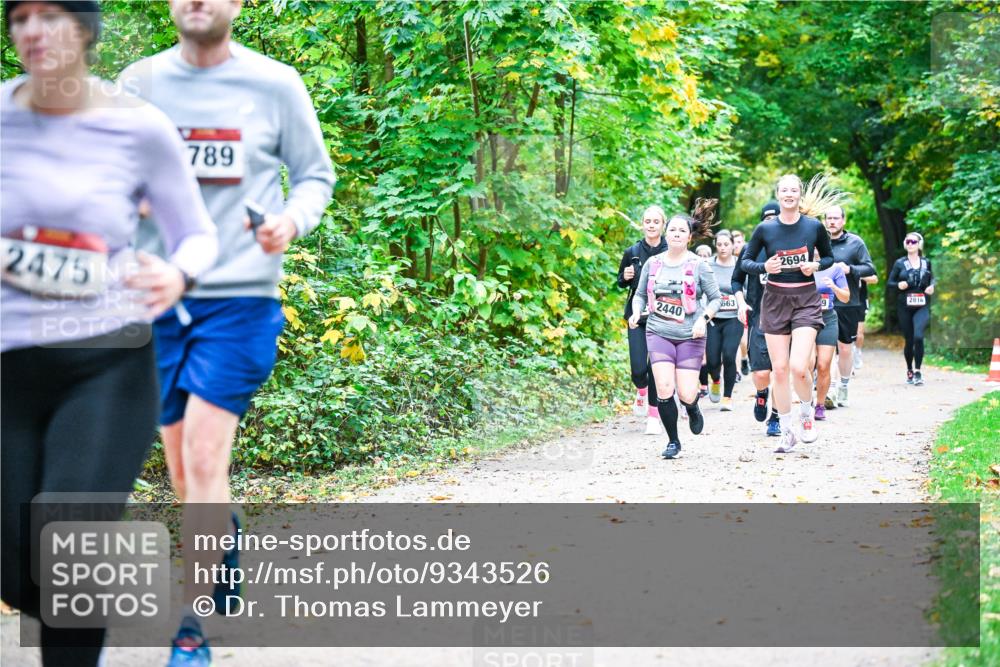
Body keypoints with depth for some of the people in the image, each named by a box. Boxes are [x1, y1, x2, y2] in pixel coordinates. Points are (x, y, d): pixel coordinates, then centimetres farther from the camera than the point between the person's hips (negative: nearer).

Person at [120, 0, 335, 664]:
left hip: (240, 294, -3)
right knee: (183, 466, 12)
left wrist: (292, 220, -13)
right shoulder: (141, 82, 5)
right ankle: (226, 533, 45)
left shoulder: (275, 84, -2)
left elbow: (315, 174, 8)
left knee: (204, 455, -13)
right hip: (159, 293, 3)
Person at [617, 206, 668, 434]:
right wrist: (626, 277, -5)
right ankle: (642, 391, 29)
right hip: (638, 315, 1)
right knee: (638, 368, -6)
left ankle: (654, 416, 9)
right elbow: (620, 282, 16)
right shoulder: (633, 252, 3)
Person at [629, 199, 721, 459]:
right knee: (664, 390, -11)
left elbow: (716, 298, 3)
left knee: (686, 395, -6)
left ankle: (693, 410, 33)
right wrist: (636, 312, -4)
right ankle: (673, 441, 8)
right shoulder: (652, 264, 5)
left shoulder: (698, 266, -3)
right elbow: (640, 294, 16)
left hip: (690, 336, -2)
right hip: (658, 333, 2)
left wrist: (703, 318, -14)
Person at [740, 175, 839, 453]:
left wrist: (816, 266, -9)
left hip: (806, 298, -1)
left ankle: (806, 414, 13)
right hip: (775, 299, 1)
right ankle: (786, 430, 15)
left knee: (798, 366, -16)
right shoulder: (765, 228, -1)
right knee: (779, 368, 2)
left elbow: (829, 257, 12)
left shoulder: (814, 227, -1)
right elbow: (745, 261, 6)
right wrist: (764, 267, -14)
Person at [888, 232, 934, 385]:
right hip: (904, 307, 0)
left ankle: (918, 372, -14)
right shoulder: (899, 263, 4)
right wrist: (898, 285, -15)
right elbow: (890, 282, 6)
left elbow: (931, 278, 22)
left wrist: (931, 286, 0)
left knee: (918, 336, -21)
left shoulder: (926, 262, 8)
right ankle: (909, 371, 26)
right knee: (909, 340, 5)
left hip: (922, 307, 0)